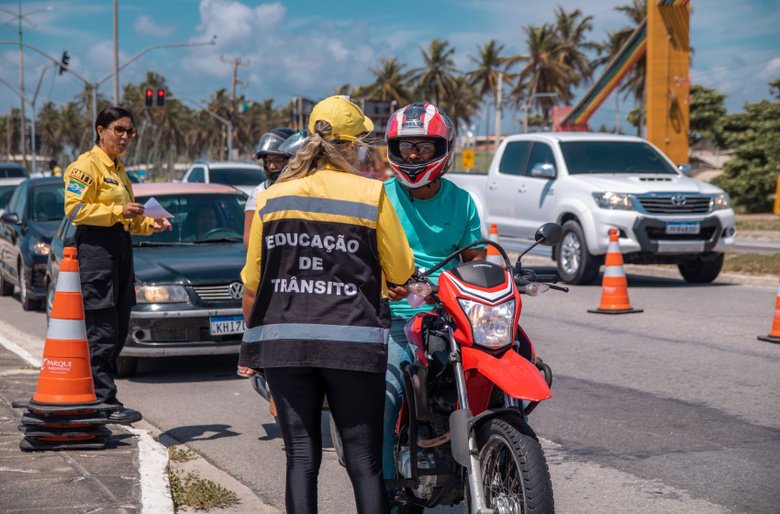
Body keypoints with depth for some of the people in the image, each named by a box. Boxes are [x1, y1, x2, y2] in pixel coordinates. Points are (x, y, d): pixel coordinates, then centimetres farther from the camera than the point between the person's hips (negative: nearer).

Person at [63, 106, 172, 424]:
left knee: (118, 331, 8)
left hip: (120, 249, 9)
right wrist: (118, 212, -22)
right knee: (103, 331, -11)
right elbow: (74, 209, -15)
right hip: (95, 248, -9)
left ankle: (101, 398, 15)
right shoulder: (87, 165, -4)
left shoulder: (118, 170, 24)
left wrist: (150, 224, 11)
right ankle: (103, 401, -9)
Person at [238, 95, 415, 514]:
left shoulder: (272, 197, 7)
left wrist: (251, 345, 22)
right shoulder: (371, 194, -2)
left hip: (283, 342, 3)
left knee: (301, 456, 7)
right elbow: (401, 272, 2)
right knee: (365, 462, 2)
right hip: (352, 343, -3)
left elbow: (251, 284, 11)